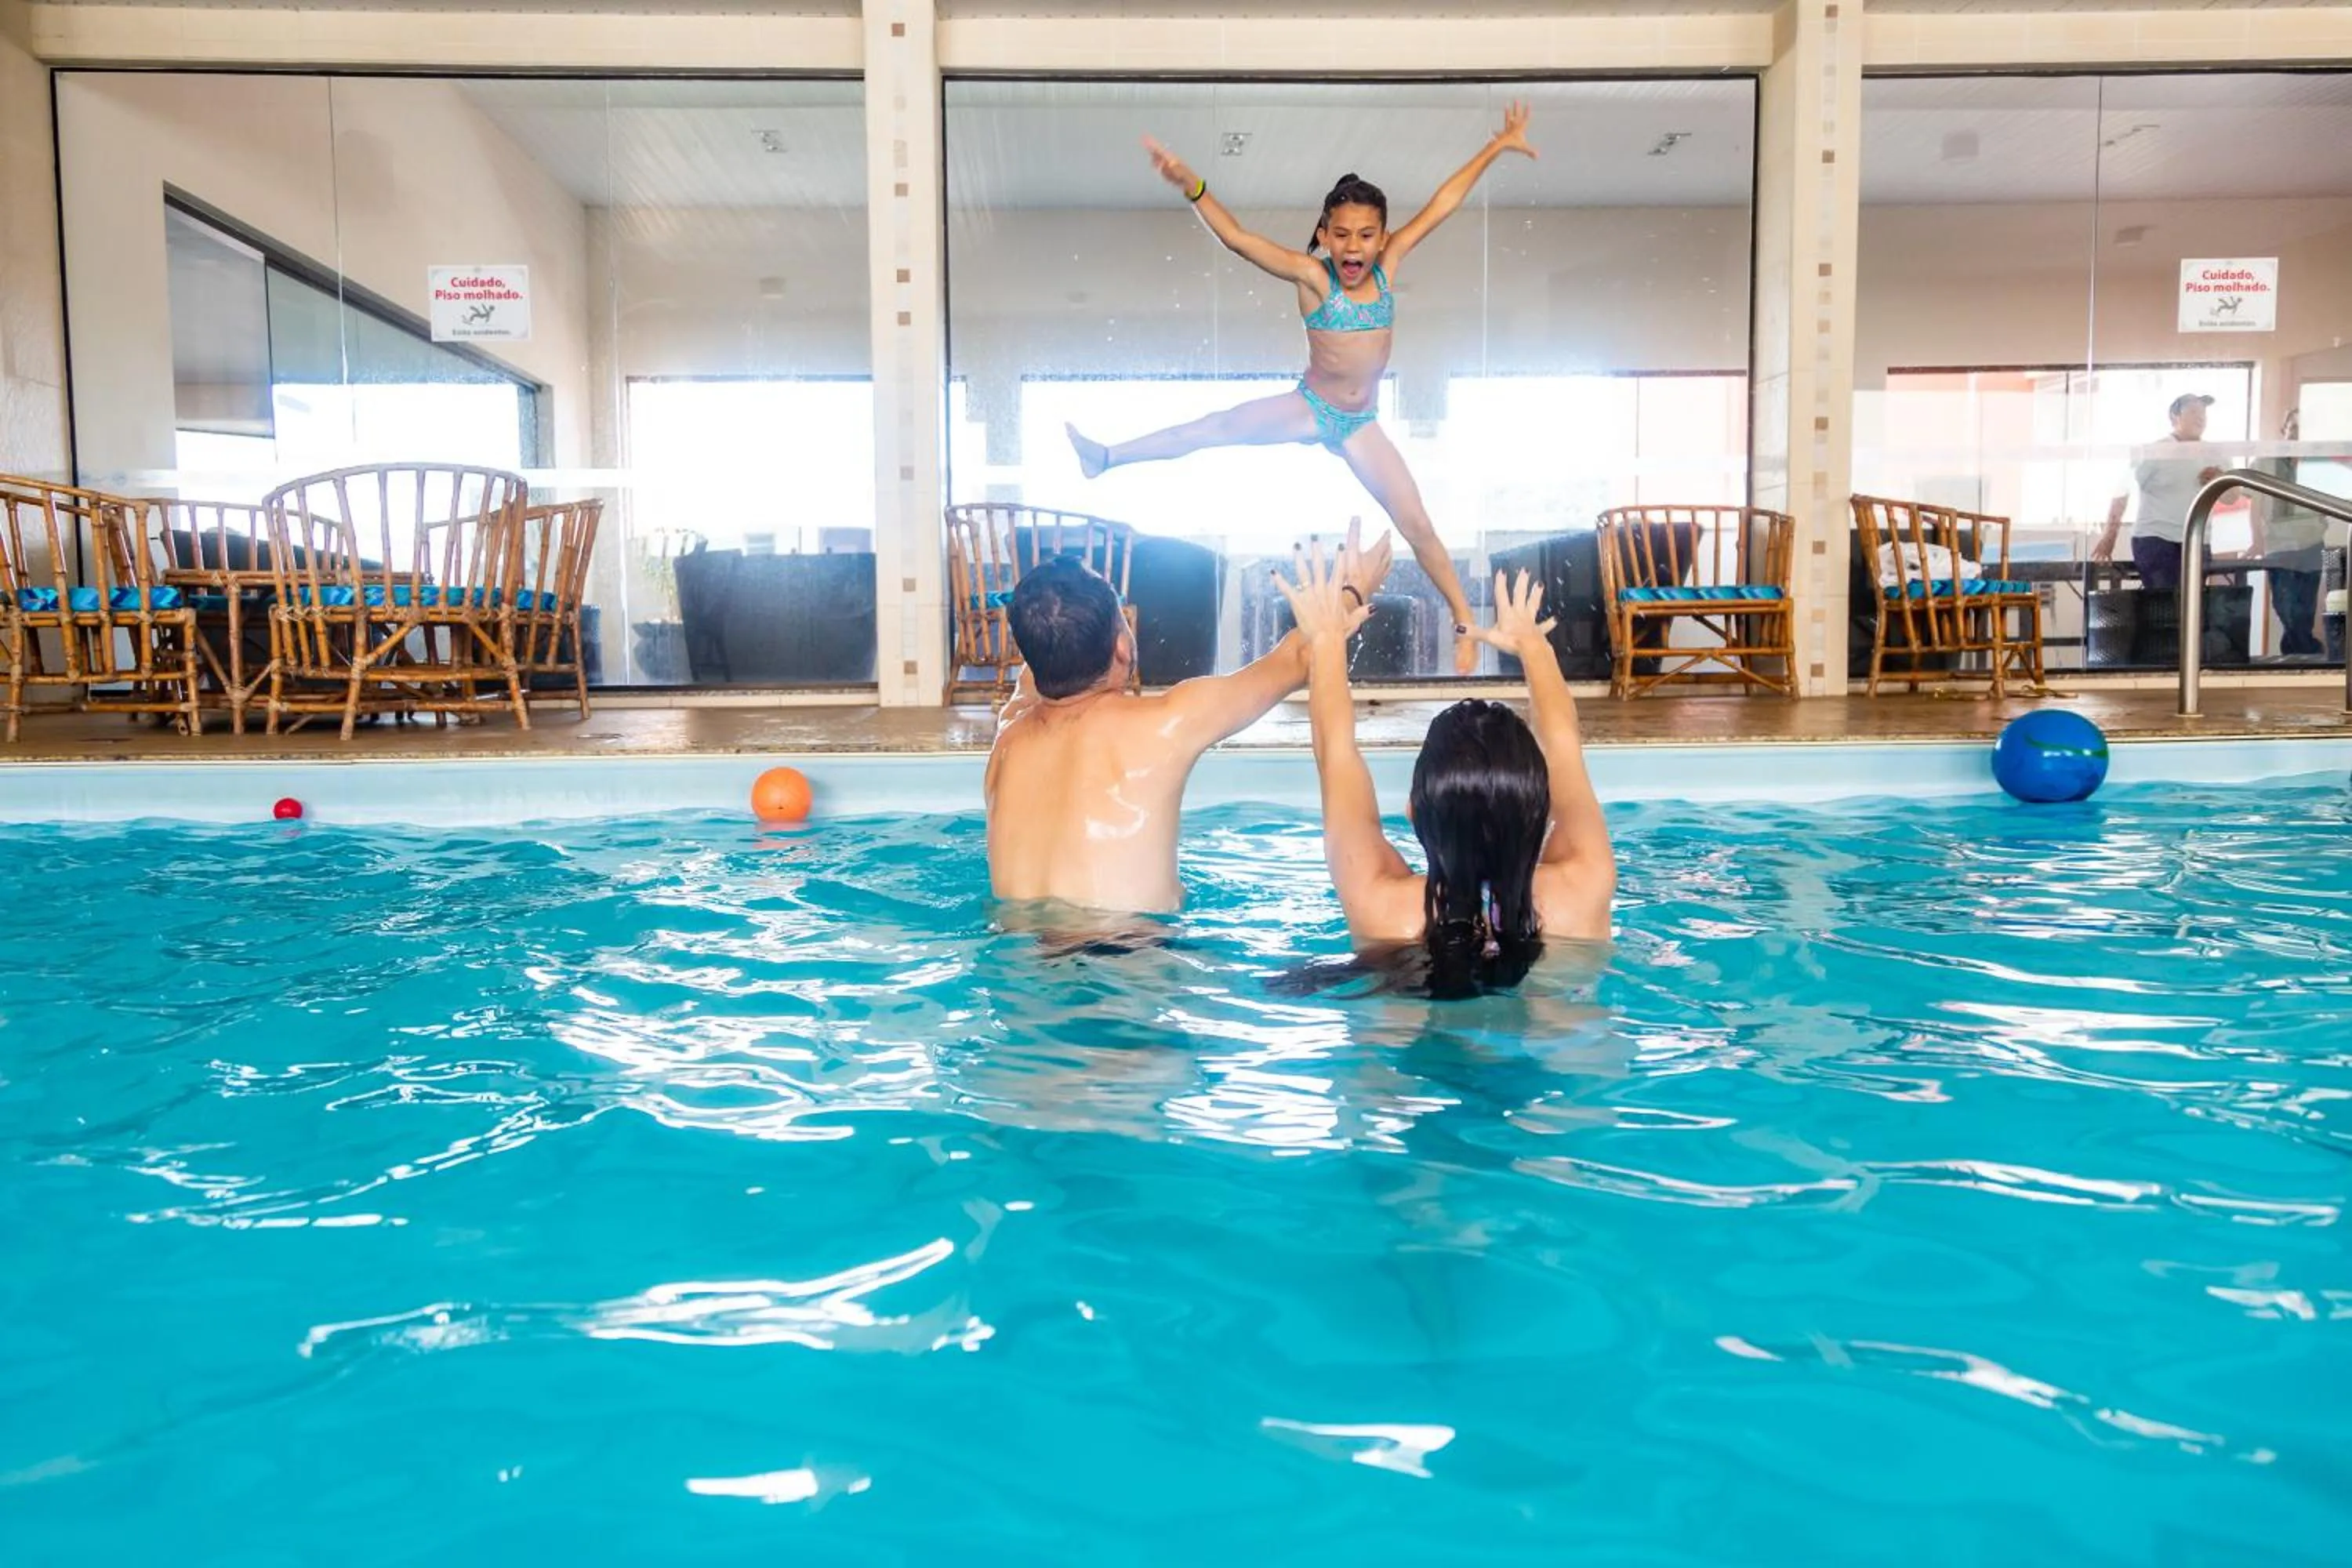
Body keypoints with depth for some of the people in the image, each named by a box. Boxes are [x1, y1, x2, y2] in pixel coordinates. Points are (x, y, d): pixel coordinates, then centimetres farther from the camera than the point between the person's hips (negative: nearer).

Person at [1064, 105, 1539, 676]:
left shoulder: (1387, 264, -8)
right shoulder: (1312, 276, -17)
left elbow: (1441, 205, -4)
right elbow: (1238, 239, -29)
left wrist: (1498, 146, -1)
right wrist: (1193, 188, -43)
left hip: (1361, 424, 2)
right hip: (1309, 408, -2)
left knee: (1418, 525, 1)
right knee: (1217, 428, -10)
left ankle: (1465, 623, 15)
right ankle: (1107, 457, 3)